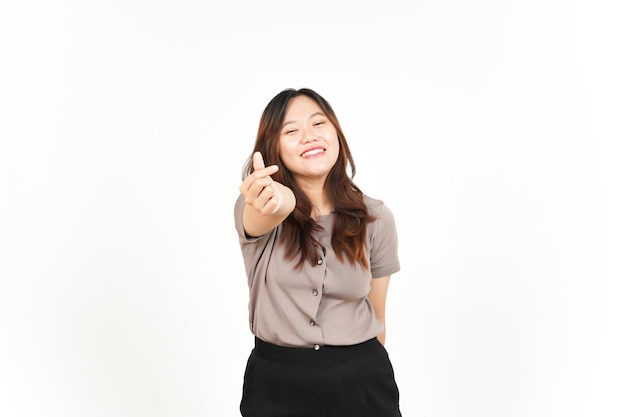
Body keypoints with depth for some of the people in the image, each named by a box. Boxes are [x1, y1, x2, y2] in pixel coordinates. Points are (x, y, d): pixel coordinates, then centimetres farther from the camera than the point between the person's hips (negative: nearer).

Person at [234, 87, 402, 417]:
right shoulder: (254, 206, -9)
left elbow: (376, 314, 3)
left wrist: (369, 375, 14)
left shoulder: (375, 218, -5)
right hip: (276, 382, 0)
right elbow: (259, 218, -34)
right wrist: (276, 204, -55)